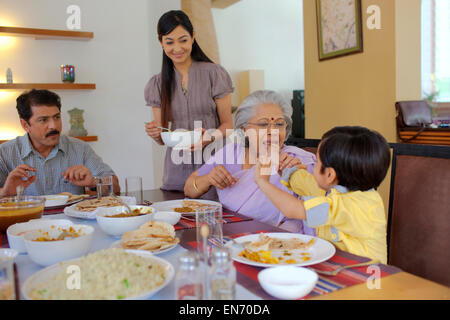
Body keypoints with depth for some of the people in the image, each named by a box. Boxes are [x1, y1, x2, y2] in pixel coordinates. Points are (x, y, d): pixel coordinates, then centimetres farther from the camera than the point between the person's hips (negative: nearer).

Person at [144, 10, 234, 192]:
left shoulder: (214, 73, -2)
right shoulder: (157, 84, 9)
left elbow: (228, 124, 0)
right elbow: (162, 139, 12)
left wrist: (211, 136, -20)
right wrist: (155, 134, -10)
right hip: (177, 172, 3)